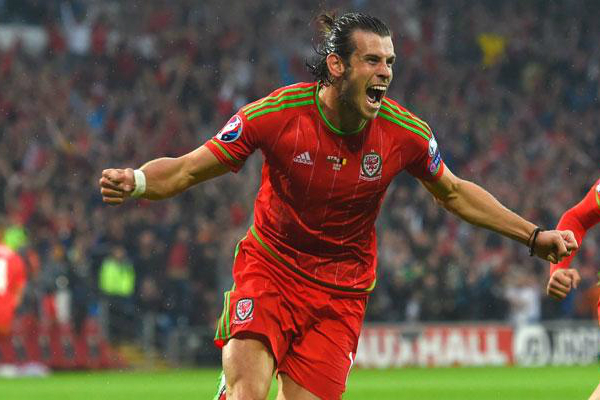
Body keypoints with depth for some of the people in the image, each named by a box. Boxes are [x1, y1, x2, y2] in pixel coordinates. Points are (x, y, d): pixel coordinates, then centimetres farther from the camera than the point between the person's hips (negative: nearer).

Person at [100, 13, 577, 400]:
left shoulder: (405, 133, -9)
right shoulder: (277, 114, -16)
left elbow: (453, 192, 11)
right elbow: (187, 170, -9)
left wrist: (533, 236, 10)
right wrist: (135, 181, -30)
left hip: (341, 293, 2)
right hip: (269, 267, -2)